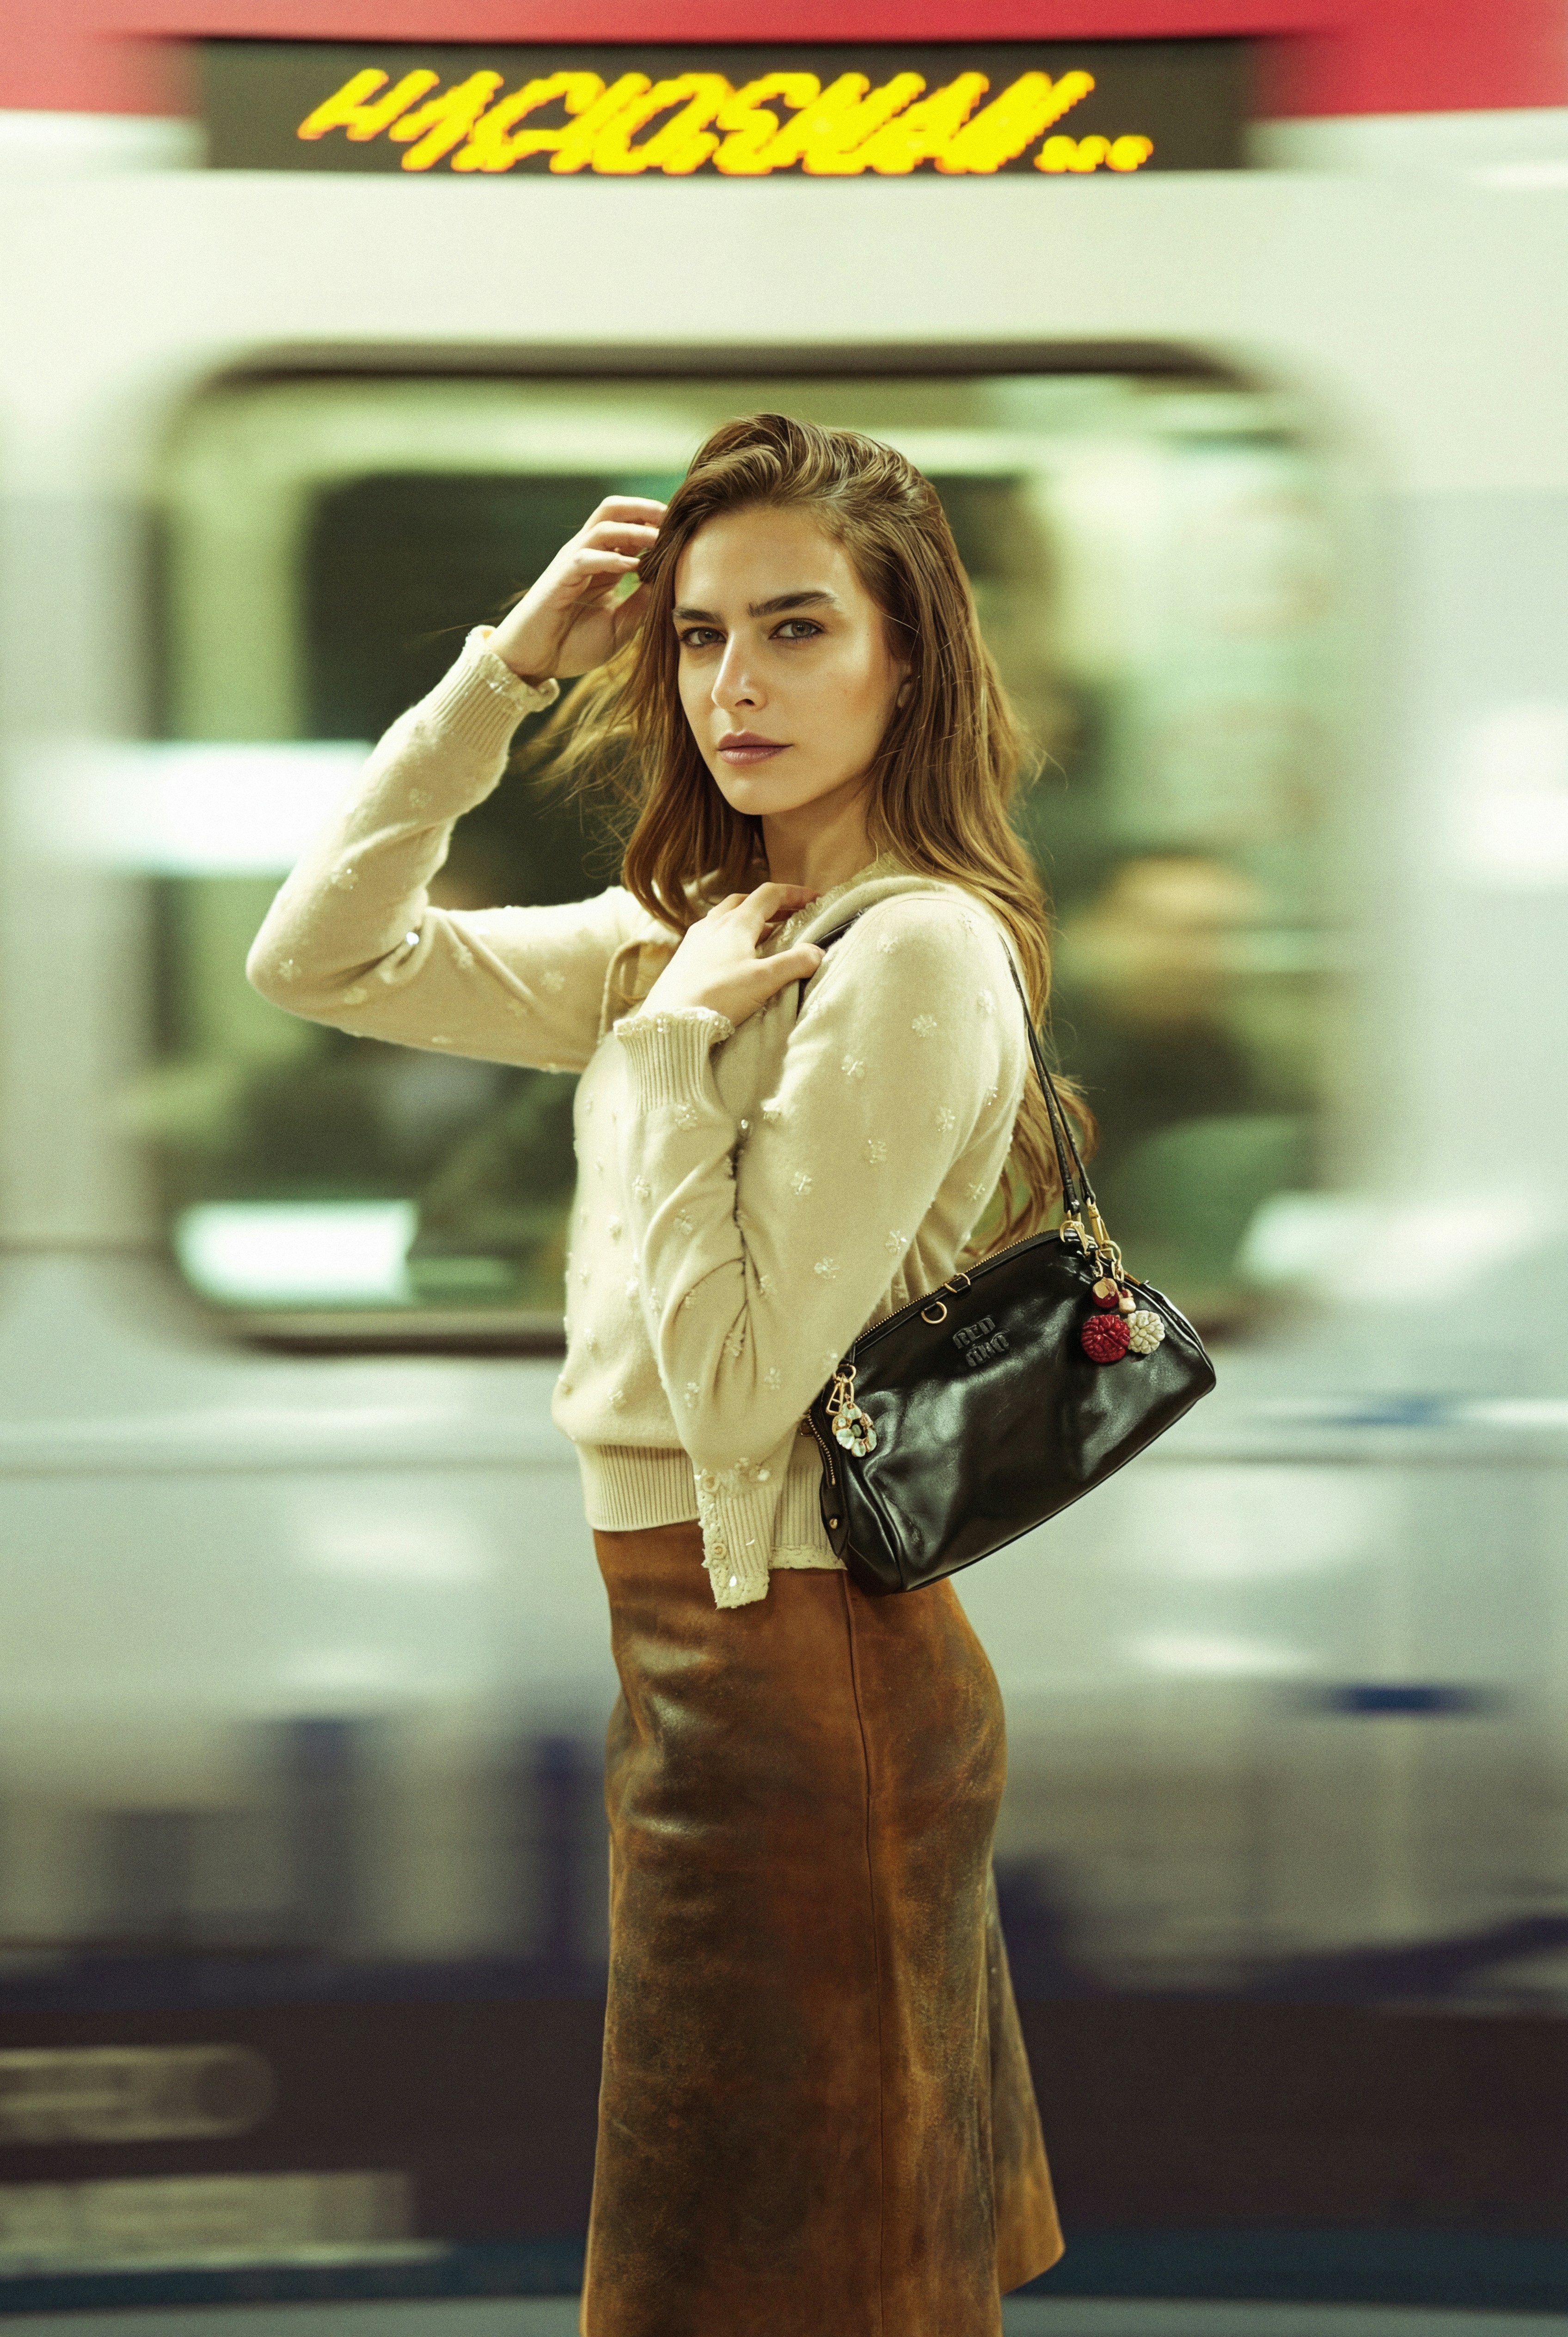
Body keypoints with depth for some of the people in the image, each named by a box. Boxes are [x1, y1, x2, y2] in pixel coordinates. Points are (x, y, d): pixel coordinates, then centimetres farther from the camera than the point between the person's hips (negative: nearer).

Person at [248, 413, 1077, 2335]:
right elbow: (319, 958, 9)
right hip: (704, 1647, 9)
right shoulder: (698, 932, 9)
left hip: (793, 1657, -9)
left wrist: (668, 1046, -17)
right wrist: (505, 670, 2)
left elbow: (732, 1386, -22)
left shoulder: (916, 953, -18)